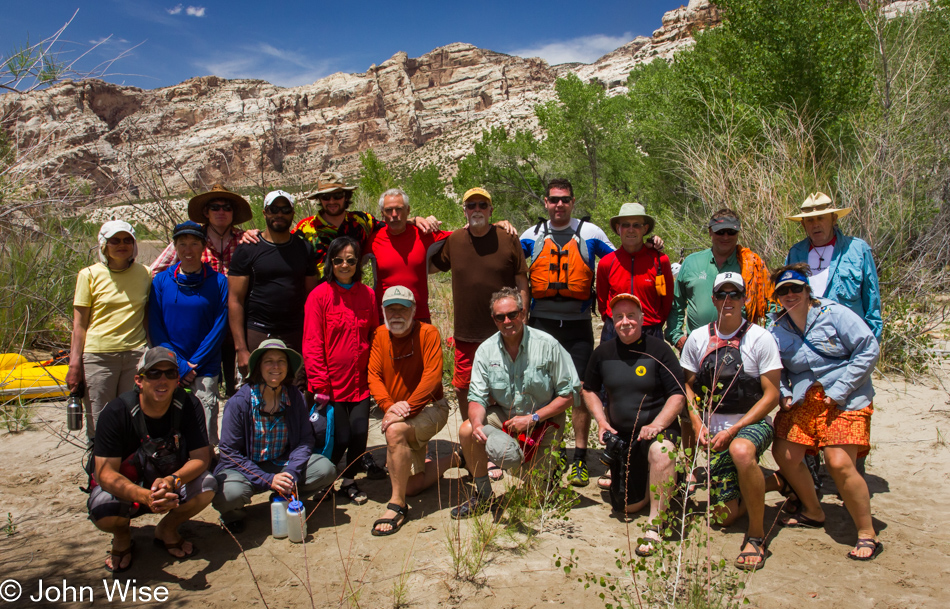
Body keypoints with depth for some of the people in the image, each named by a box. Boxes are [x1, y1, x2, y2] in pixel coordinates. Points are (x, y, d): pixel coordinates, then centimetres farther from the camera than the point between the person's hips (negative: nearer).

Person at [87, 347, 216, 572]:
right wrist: (145, 497, -45)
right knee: (103, 513, -33)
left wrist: (172, 481, -40)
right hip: (125, 487, -1)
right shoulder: (116, 412, -22)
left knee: (207, 486, -27)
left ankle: (167, 529, 5)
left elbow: (201, 456, -18)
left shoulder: (188, 405, -17)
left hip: (172, 485, 2)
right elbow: (105, 473, -26)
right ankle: (122, 536, 7)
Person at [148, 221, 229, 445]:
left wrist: (195, 363, -7)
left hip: (205, 367, -1)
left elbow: (219, 327, -1)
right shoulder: (161, 280, 5)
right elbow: (155, 327, 4)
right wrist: (179, 365, -5)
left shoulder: (218, 282, 0)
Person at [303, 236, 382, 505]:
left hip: (361, 381, 3)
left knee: (359, 433, -1)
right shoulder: (319, 295, -6)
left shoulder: (368, 295, 5)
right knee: (339, 438, 1)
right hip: (332, 382, -3)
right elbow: (312, 345, -7)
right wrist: (320, 384, -11)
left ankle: (349, 480, 25)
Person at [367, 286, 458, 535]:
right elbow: (373, 376, -5)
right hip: (398, 414, 5)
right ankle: (450, 460, 35)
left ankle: (397, 505, -22)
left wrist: (407, 407, -32)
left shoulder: (428, 333, -13)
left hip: (430, 408, -5)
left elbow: (432, 376, -21)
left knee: (395, 430, -36)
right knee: (413, 486, 4)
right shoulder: (380, 335, 1)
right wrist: (389, 405, -24)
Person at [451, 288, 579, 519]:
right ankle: (483, 495, -3)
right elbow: (477, 396, -8)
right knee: (467, 430, -25)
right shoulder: (486, 350, -6)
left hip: (545, 420, -3)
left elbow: (569, 393, -13)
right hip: (504, 415, 3)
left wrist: (533, 418, -20)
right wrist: (478, 423, -31)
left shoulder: (547, 345, -16)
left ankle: (546, 463, 29)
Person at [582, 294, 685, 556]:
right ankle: (651, 481, 39)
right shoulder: (603, 352, 2)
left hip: (659, 428, -4)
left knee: (661, 452, -41)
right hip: (621, 434, 4)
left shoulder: (658, 349, -10)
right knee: (627, 507, 6)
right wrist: (601, 420, 0)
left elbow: (678, 396, -11)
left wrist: (656, 425, -24)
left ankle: (655, 525, -26)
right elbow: (589, 389, 16)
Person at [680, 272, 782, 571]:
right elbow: (689, 386, 12)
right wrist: (698, 425, -5)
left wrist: (734, 430, -17)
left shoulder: (760, 338, -7)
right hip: (715, 430, 4)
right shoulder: (697, 338, 3)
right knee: (726, 515, 0)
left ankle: (756, 535, -21)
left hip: (753, 423, -4)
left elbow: (771, 396, -9)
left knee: (741, 451, -41)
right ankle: (774, 481, 29)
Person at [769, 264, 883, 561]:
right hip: (803, 401, 6)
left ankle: (868, 534, -2)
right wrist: (783, 393, -2)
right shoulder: (777, 328, 8)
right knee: (784, 455, 3)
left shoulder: (835, 314, -7)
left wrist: (838, 392, -14)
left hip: (845, 400, -6)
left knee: (839, 463, -19)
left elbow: (869, 350, -10)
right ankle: (813, 512, 28)